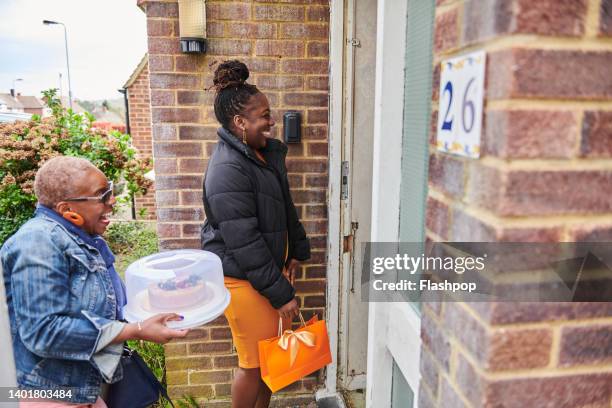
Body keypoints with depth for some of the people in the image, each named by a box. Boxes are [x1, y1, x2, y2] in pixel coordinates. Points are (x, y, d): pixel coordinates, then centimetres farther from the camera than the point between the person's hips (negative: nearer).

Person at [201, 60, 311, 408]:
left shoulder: (265, 152, 5)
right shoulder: (228, 170, -24)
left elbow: (285, 206, 17)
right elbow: (245, 243, -24)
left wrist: (296, 251, 13)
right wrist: (281, 293, -19)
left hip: (271, 265, 9)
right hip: (244, 276, -9)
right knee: (255, 361, 6)